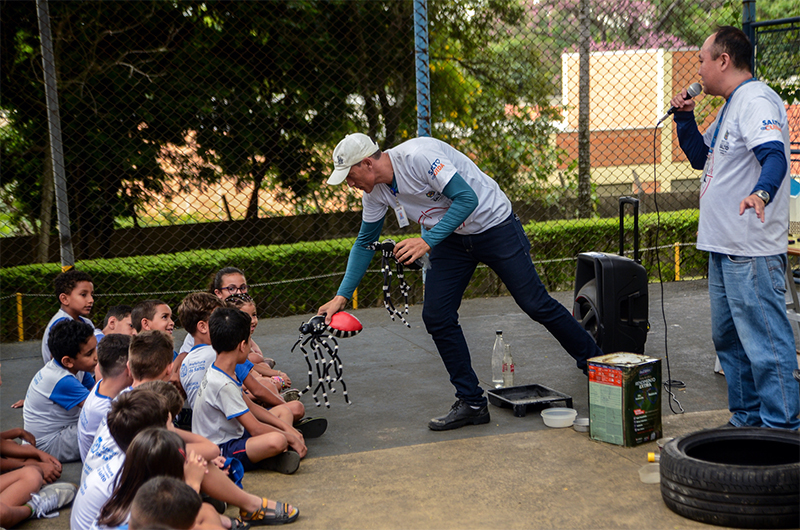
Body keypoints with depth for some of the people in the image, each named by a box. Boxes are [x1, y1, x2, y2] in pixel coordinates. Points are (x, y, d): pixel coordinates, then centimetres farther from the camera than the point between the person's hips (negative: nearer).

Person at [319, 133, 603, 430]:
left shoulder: (418, 155, -28)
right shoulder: (375, 193, -3)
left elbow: (467, 199, -30)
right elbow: (365, 243, 8)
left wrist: (428, 241, -36)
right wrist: (342, 296, 3)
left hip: (493, 225, -7)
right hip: (451, 240, 7)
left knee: (536, 305, -5)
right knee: (436, 316, -5)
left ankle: (594, 363, 15)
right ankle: (472, 403, 4)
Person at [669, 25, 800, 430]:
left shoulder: (756, 101, -14)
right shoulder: (730, 107, 18)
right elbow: (700, 157, 27)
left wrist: (761, 192, -48)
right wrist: (684, 118, 13)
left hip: (752, 252, -11)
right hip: (724, 247, 11)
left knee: (765, 341, -7)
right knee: (728, 338, 17)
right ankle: (746, 419, 28)